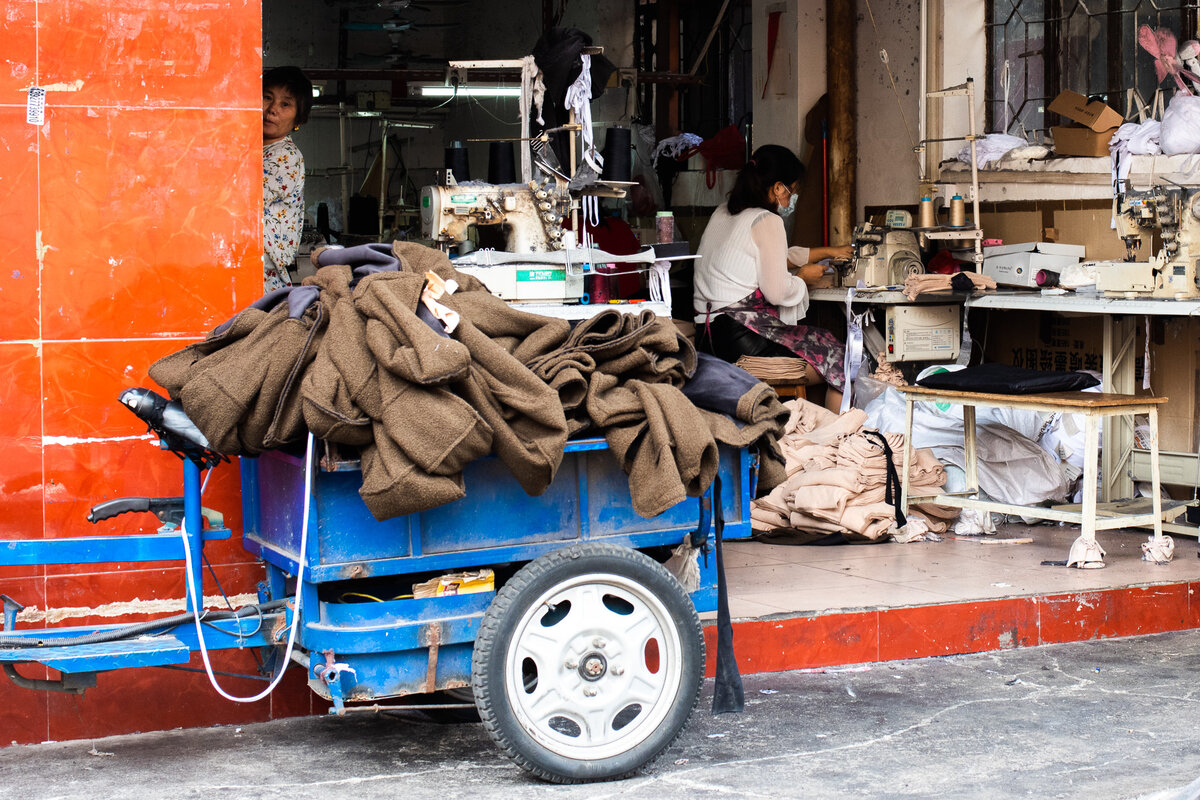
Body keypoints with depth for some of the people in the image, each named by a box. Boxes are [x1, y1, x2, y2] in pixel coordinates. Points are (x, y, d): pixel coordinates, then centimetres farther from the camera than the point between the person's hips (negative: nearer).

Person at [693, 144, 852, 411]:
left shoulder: (723, 213, 18)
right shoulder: (766, 221, -10)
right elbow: (778, 291, -13)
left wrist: (827, 252, 41)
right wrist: (803, 277, 9)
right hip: (740, 335, -9)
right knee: (836, 353, -1)